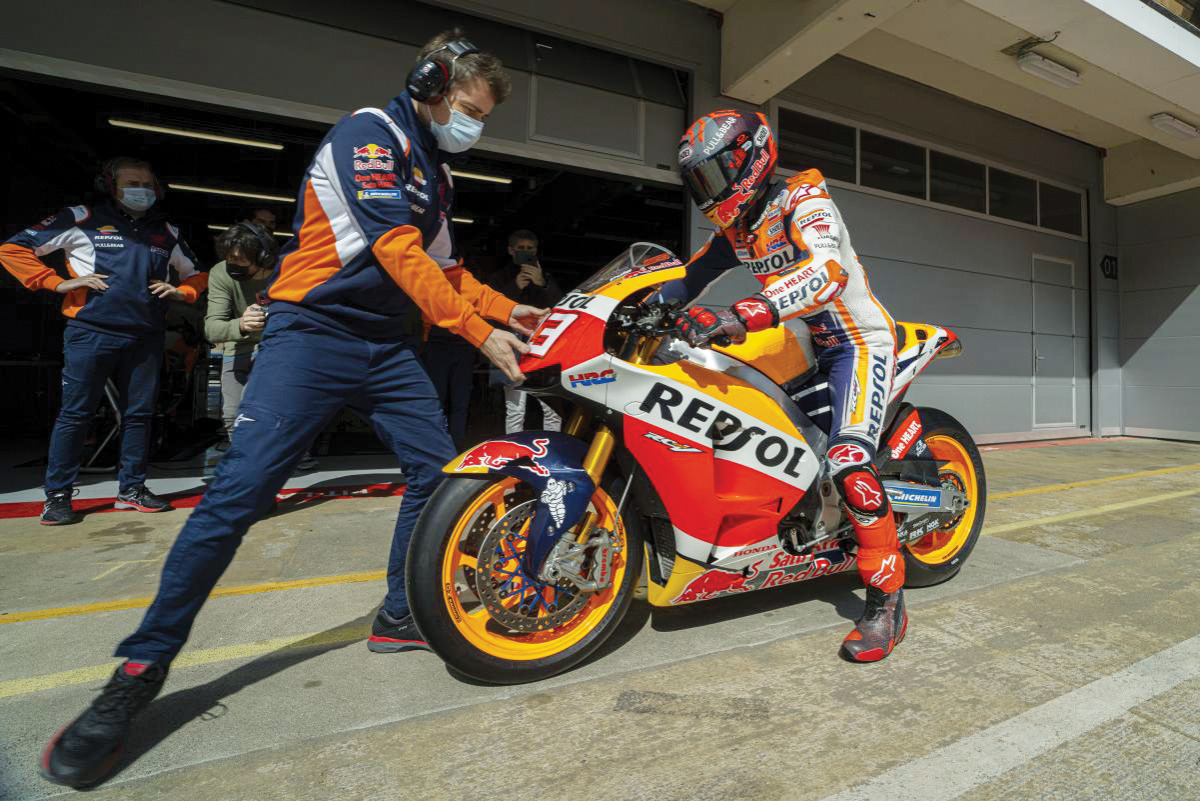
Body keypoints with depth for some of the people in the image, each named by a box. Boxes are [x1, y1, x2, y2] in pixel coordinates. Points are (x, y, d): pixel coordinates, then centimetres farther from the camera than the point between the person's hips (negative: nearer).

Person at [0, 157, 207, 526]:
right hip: (91, 332, -3)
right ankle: (57, 494, 11)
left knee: (140, 413, 6)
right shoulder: (82, 219, 3)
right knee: (75, 413, -1)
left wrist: (180, 291, 5)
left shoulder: (166, 232, 15)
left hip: (145, 337, 4)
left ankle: (131, 488, 17)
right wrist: (59, 283, -6)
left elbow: (198, 275, 25)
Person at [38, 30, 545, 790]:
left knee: (439, 471, 1)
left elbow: (444, 266, 22)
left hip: (389, 343, 8)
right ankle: (142, 668, 2)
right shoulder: (369, 132, -5)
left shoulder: (433, 169, 21)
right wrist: (479, 332, -19)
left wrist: (508, 308, 10)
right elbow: (398, 252, -18)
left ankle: (400, 615, 17)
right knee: (239, 492, -13)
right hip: (314, 331, -8)